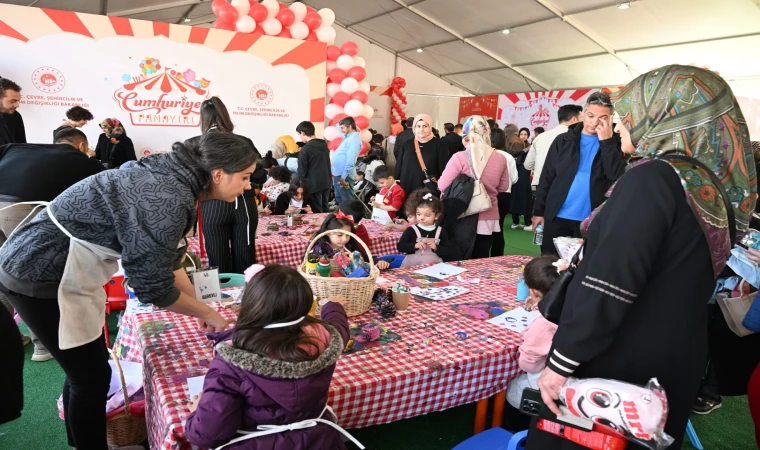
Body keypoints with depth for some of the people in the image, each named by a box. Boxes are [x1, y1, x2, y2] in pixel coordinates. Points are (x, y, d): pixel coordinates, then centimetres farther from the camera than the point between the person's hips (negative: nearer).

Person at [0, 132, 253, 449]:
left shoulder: (173, 179, 1)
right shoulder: (169, 199, -28)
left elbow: (166, 258, 12)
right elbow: (152, 288, -21)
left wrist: (199, 307, 15)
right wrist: (207, 313, -6)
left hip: (65, 267, 9)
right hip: (41, 273, -9)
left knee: (84, 369, 20)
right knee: (93, 376, 4)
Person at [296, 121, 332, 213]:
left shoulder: (305, 149, -14)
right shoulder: (324, 145, 8)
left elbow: (302, 171, -12)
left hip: (314, 184, -7)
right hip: (326, 182, 7)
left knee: (317, 212, 1)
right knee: (324, 210, 16)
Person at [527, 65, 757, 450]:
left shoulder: (654, 177, -20)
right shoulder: (712, 185, 6)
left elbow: (607, 283, -27)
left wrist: (561, 360, -22)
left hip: (621, 361, -8)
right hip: (674, 359, 8)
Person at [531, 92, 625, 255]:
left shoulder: (613, 144, 4)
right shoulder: (563, 140, 6)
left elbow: (618, 177, -11)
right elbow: (547, 177, 6)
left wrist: (606, 141, -13)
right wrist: (539, 211, 1)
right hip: (557, 217, 1)